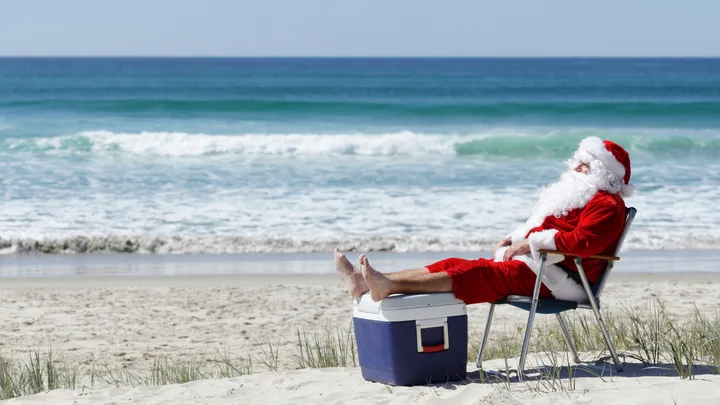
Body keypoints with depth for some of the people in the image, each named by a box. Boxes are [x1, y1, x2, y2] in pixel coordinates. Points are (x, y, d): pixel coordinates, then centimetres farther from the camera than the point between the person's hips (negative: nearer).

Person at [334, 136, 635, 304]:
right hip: (535, 264, 10)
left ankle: (389, 286, -39)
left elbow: (584, 241, -23)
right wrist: (516, 238, 12)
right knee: (455, 265, -4)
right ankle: (365, 283, -16)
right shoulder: (576, 195, 27)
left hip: (555, 278, -10)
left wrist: (531, 243, -20)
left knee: (477, 274, -25)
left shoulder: (607, 205, -7)